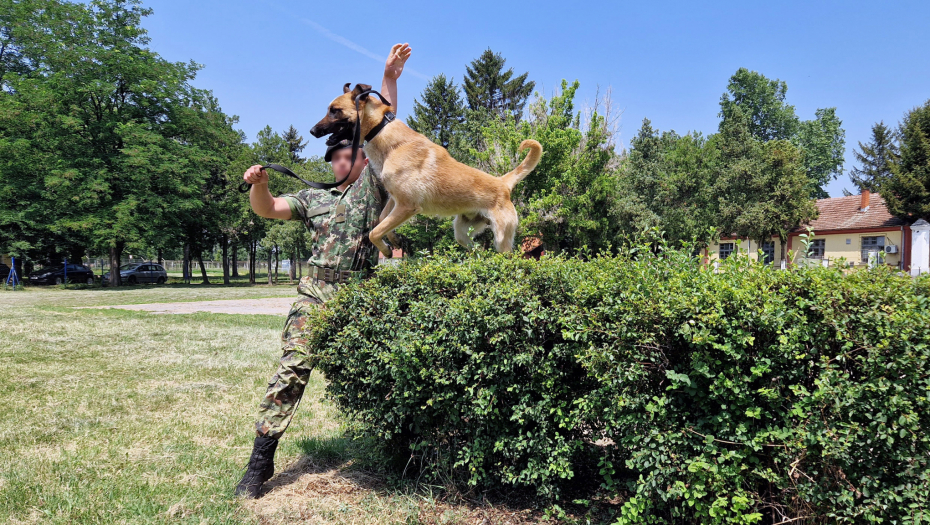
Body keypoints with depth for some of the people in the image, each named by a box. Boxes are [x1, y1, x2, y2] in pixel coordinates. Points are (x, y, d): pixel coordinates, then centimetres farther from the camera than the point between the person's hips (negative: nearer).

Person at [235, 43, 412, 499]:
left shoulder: (372, 186, 10)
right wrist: (257, 184, -3)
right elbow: (267, 209, 18)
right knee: (290, 372, -7)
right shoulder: (316, 199, 19)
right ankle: (261, 461, -2)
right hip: (315, 295, 2)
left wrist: (389, 78, -3)